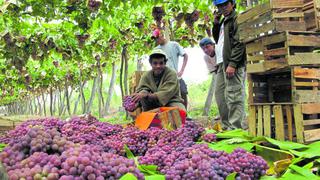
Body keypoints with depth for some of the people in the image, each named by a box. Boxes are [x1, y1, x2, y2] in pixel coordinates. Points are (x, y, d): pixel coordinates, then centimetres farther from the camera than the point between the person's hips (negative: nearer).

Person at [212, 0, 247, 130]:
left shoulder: (237, 18, -3)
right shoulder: (223, 21, 23)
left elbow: (239, 43, -13)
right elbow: (217, 39, 29)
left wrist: (232, 64, -21)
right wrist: (216, 24, 15)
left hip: (232, 63, -9)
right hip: (222, 63, 9)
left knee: (233, 96, -12)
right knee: (219, 94, 9)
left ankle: (236, 128, -11)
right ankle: (227, 126, 16)